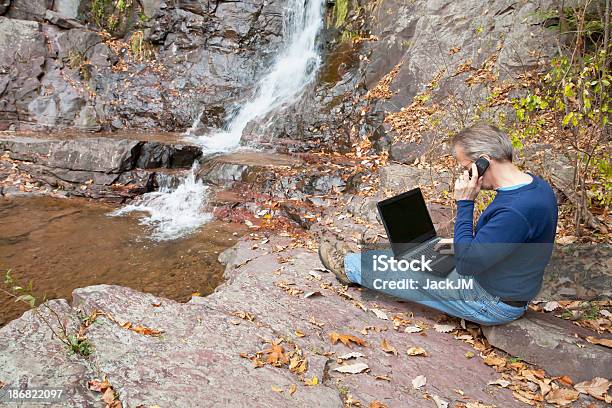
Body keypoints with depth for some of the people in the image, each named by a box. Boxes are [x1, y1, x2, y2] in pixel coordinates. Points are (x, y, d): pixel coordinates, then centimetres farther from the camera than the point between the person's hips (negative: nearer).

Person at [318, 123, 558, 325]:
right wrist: (462, 244, 8)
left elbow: (467, 263, -31)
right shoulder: (535, 185, -4)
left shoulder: (516, 211, -36)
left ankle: (349, 267, 29)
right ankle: (354, 263, 35)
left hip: (493, 303, -8)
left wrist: (464, 204, -28)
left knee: (409, 274, 3)